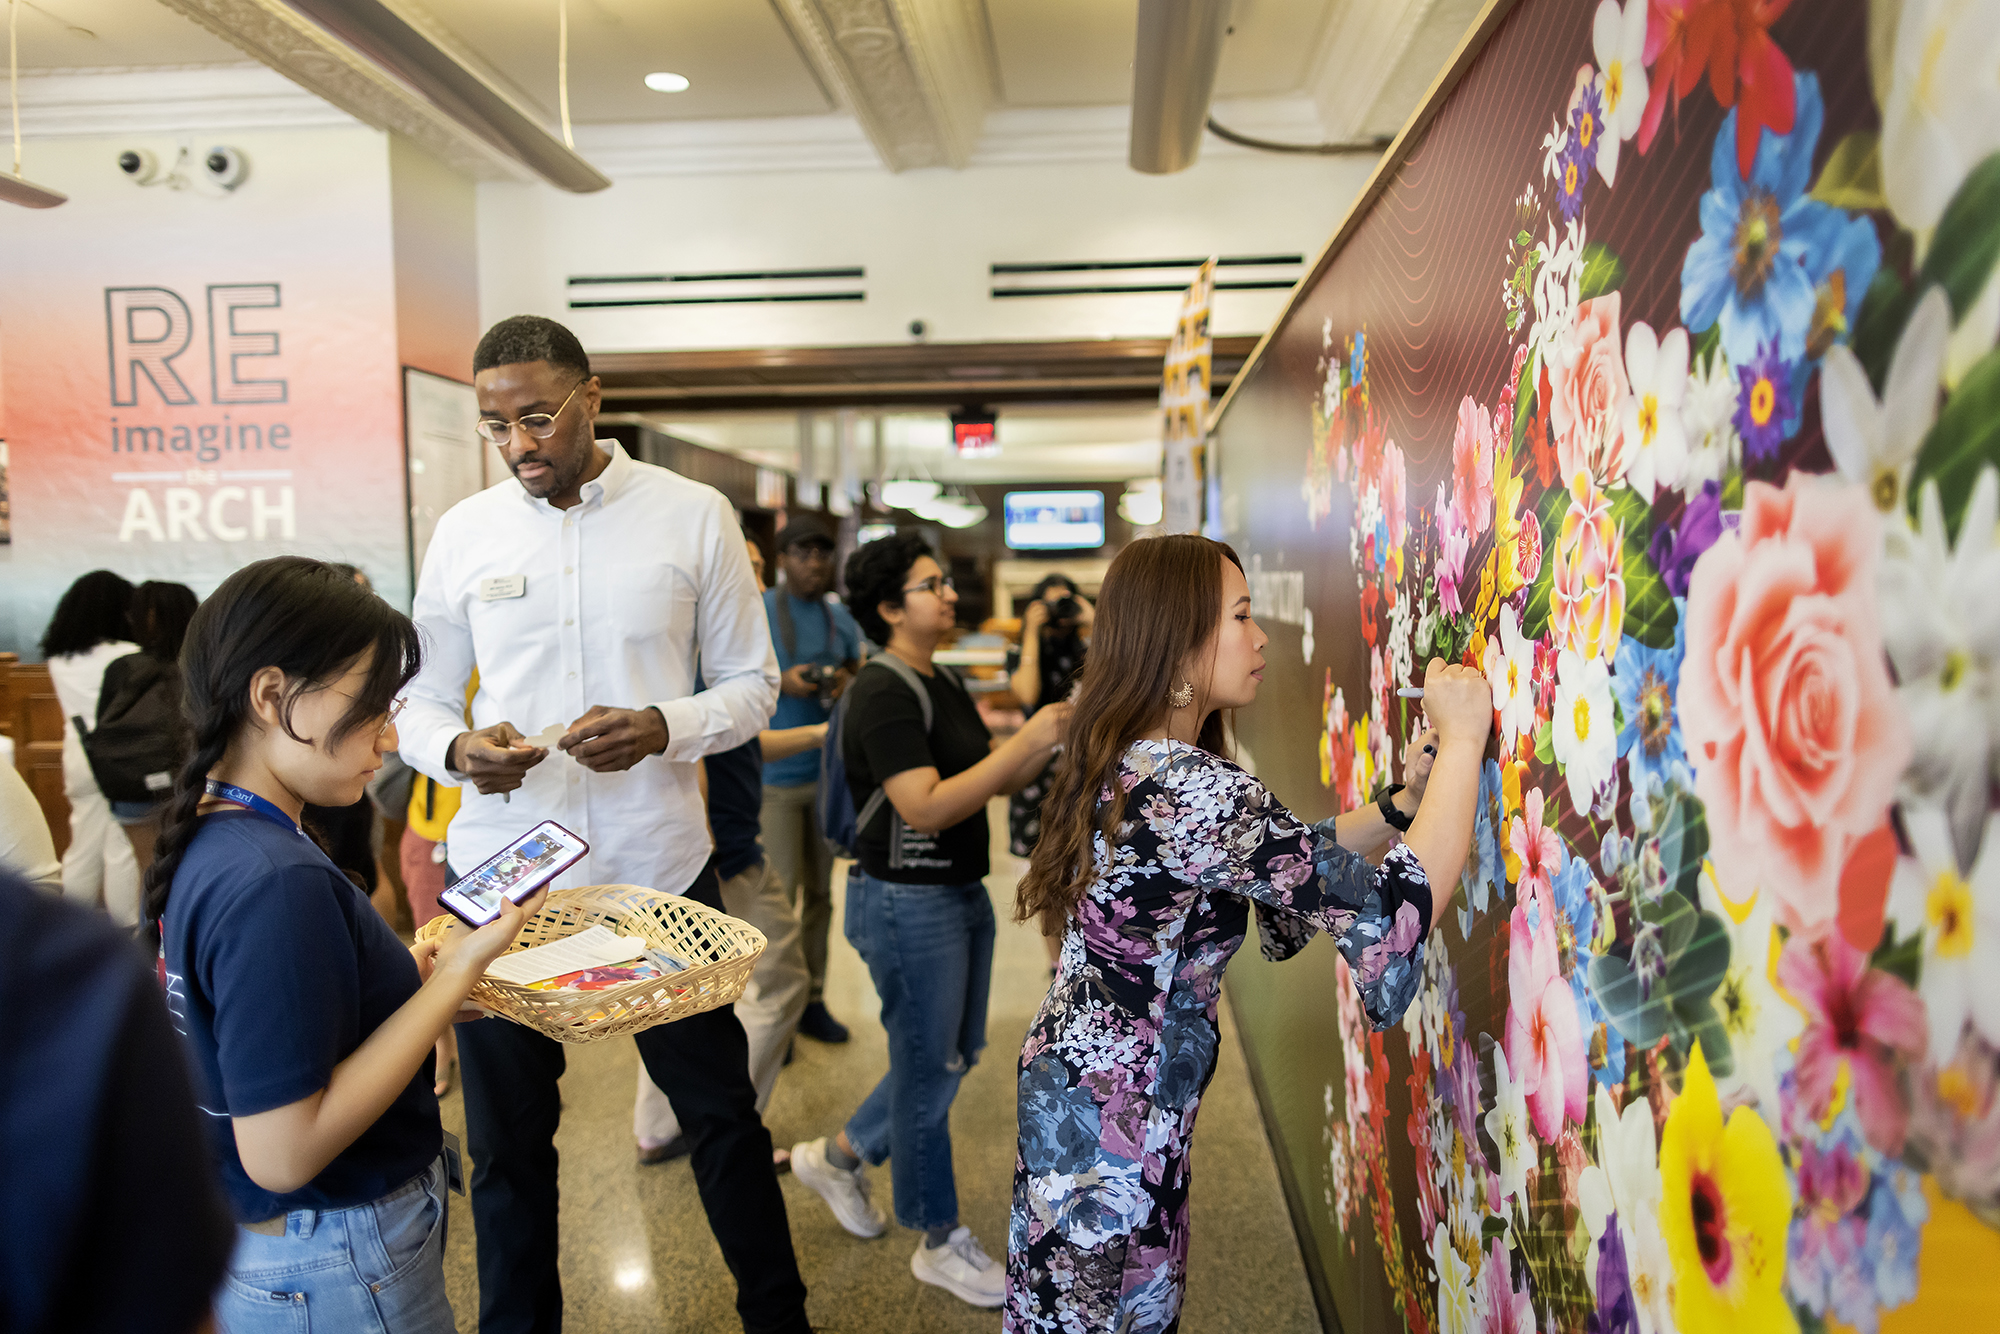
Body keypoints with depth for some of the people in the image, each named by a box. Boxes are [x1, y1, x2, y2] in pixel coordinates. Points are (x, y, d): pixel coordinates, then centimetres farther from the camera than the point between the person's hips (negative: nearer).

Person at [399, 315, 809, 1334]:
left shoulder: (694, 516, -2)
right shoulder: (463, 532, 3)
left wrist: (664, 729, -18)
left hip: (658, 866, -1)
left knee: (720, 1110, 12)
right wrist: (456, 747, -14)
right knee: (507, 1135, 15)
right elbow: (421, 701, 9)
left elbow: (751, 684, 2)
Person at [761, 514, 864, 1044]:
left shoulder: (840, 617, 10)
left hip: (830, 770, 6)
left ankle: (811, 1000, 24)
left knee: (820, 893, 12)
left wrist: (847, 683, -4)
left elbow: (858, 672, 20)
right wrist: (780, 682, -21)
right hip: (774, 774, -5)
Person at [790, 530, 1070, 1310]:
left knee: (954, 1055, 20)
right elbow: (926, 806, -27)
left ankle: (837, 1157, 39)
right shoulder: (883, 694, -19)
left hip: (961, 893, 10)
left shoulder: (942, 684, 11)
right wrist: (1028, 740, -26)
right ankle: (939, 1243, 24)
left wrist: (1055, 736, -6)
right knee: (928, 1067, 5)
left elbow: (998, 780, 11)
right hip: (907, 902, -9)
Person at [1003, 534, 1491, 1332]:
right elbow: (1399, 907, -28)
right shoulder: (1188, 789, -27)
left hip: (1076, 1081, 9)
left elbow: (1286, 861, 10)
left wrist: (1406, 800, 0)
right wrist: (1462, 737, -18)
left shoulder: (1129, 759, 3)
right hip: (1111, 1125, -9)